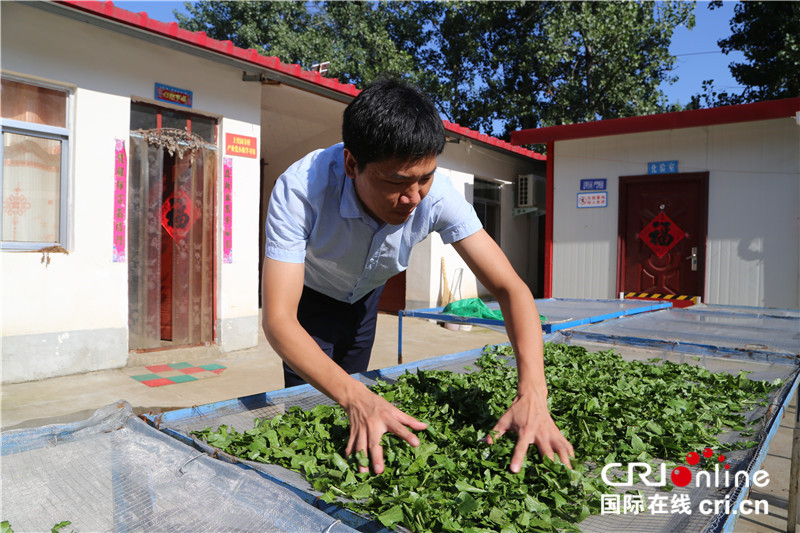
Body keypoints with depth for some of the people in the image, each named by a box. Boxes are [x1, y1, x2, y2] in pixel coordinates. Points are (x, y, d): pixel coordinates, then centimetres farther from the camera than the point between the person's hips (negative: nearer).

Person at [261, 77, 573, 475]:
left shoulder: (435, 193, -33)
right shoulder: (299, 190, -41)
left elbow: (509, 288, -33)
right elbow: (278, 320, -44)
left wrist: (532, 395, -47)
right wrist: (356, 398, -59)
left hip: (363, 294, 3)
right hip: (306, 294, -2)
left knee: (353, 387, 14)